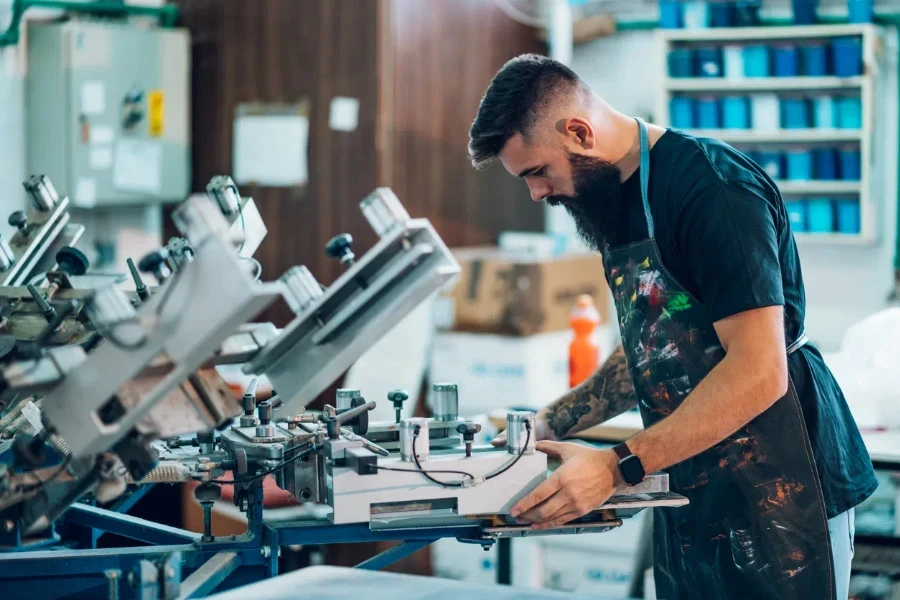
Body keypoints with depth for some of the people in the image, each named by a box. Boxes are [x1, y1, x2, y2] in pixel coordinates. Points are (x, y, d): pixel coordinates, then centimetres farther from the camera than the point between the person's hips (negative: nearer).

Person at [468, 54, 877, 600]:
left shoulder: (711, 187, -18)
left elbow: (759, 371, -25)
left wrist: (619, 468, -27)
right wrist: (552, 423, 8)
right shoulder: (619, 198, 11)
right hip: (693, 494, 8)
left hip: (777, 489, -8)